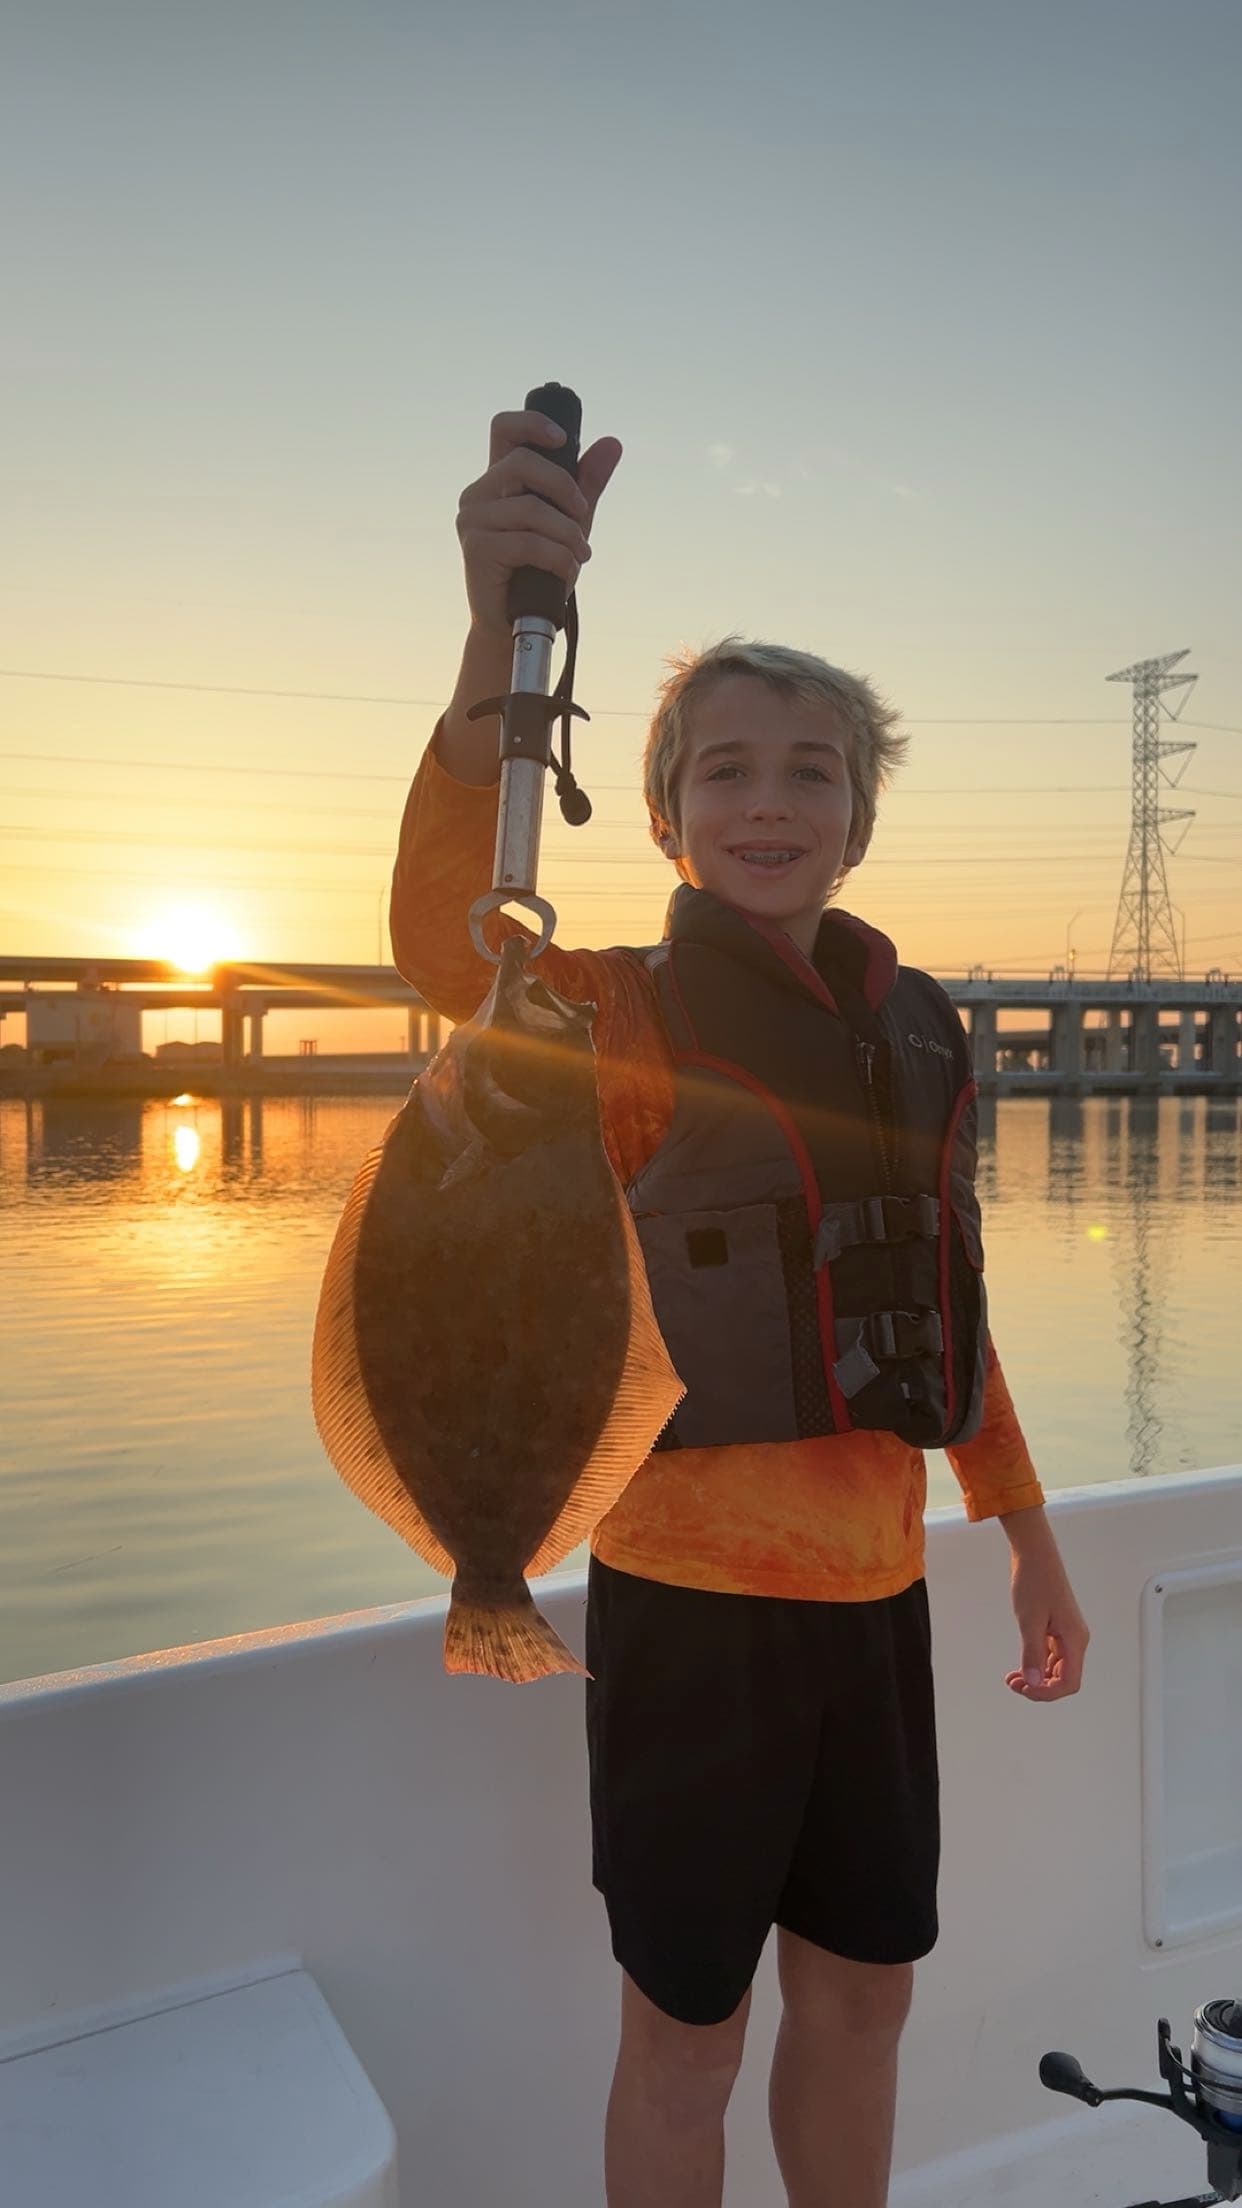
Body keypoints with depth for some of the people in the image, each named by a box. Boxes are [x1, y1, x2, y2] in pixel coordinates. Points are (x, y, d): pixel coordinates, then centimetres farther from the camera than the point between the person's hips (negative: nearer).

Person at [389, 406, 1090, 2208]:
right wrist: (504, 625, -47)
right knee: (686, 2032, 13)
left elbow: (940, 1309, 13)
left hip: (874, 1590, 5)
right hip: (696, 1593, -5)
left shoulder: (913, 1029, 6)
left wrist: (1029, 1541, 16)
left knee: (861, 2001, 23)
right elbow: (450, 947, -33)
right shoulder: (628, 1013, -10)